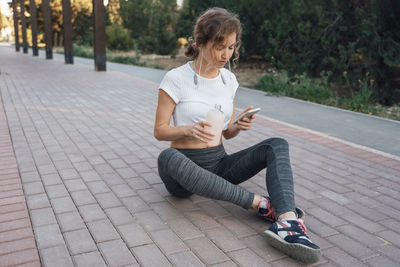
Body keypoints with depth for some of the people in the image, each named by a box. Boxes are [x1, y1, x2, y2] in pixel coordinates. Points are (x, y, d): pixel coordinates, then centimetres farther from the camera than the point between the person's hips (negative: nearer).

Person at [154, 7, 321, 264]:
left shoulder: (229, 79, 6)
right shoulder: (176, 79, -9)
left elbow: (226, 132, 11)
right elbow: (160, 130, -6)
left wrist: (239, 126, -13)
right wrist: (190, 130, -27)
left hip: (219, 162, 4)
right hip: (185, 166, -4)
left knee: (278, 145, -17)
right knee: (168, 157, -39)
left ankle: (287, 223, -42)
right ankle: (261, 204, -35)